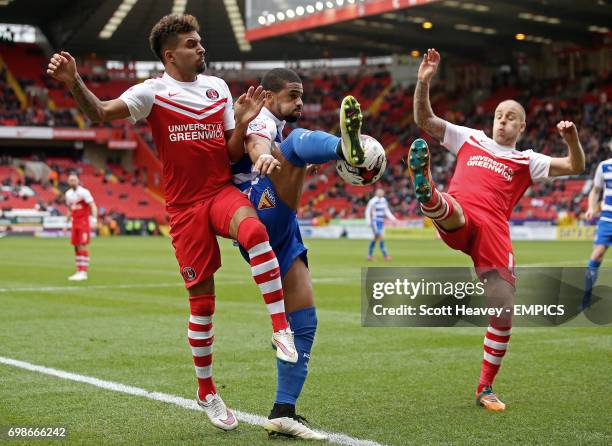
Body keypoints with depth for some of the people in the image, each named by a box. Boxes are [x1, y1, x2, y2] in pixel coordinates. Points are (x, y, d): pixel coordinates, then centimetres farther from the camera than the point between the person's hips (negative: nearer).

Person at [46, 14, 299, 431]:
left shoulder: (218, 87, 9)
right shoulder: (154, 92, -3)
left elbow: (233, 154, 10)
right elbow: (101, 112, -19)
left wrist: (242, 123, -9)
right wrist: (74, 83, -37)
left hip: (222, 190, 2)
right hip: (185, 205, -2)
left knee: (254, 229, -35)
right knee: (202, 300, 2)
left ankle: (281, 328, -28)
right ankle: (207, 392, 21)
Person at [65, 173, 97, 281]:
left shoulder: (84, 192, -10)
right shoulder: (68, 194, 11)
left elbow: (93, 206, -17)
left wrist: (94, 218, -29)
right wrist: (67, 222, 20)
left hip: (84, 223, -7)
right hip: (75, 223, 7)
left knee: (83, 246, -11)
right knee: (76, 247, 7)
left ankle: (83, 272, -11)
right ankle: (79, 271, 12)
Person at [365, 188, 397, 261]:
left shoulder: (384, 200, 9)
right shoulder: (373, 201, -12)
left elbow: (387, 211, 16)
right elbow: (367, 211, -8)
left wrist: (393, 219, 7)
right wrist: (368, 221, -14)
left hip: (381, 222, 7)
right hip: (375, 221, -7)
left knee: (375, 238, 9)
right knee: (381, 237, -14)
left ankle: (370, 255, 18)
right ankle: (385, 255, -13)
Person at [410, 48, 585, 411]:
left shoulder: (527, 161, 19)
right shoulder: (470, 139, 22)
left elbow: (575, 167, 9)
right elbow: (425, 120, 17)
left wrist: (572, 140, -10)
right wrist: (424, 82, 3)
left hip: (495, 232, 0)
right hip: (458, 222, 0)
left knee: (504, 312, -4)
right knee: (446, 207, -37)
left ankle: (486, 388, 10)